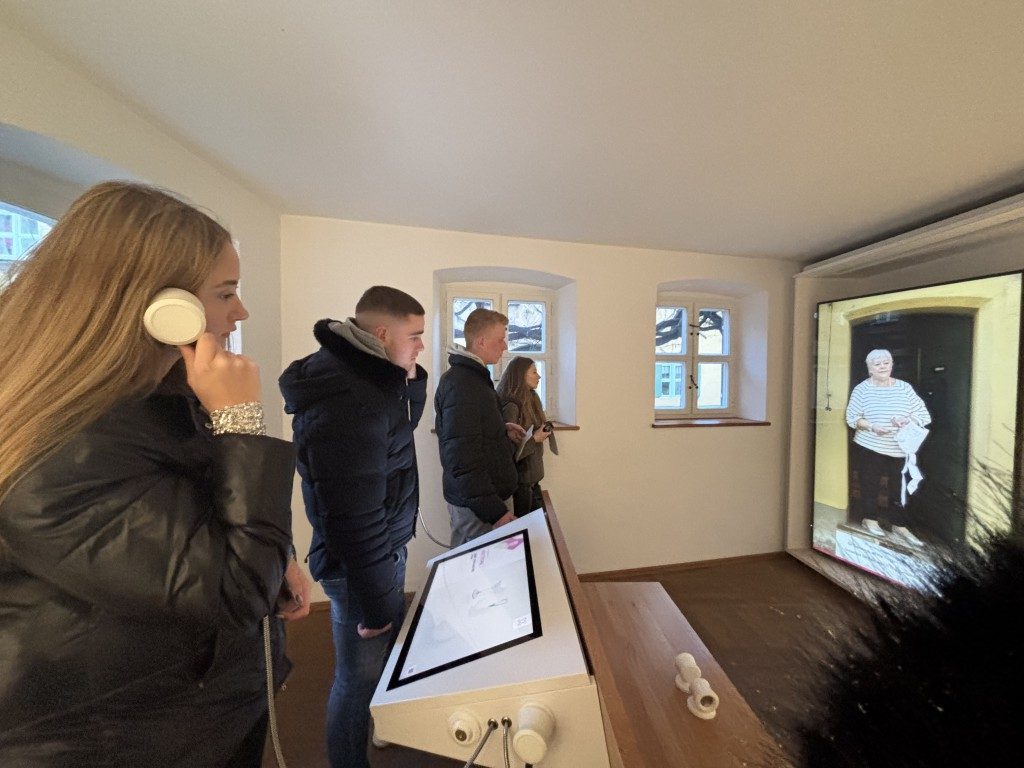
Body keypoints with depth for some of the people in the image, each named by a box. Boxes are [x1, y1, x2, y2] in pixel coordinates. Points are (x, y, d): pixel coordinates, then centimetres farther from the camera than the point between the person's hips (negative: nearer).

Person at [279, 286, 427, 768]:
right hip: (360, 562, -10)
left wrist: (409, 378, -5)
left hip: (386, 548, 10)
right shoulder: (345, 403, -30)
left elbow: (404, 422, 13)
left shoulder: (364, 374, 0)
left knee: (388, 660, 28)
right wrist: (374, 601, -15)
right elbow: (354, 518, -26)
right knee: (361, 680, 14)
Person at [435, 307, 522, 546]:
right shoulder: (460, 385, -22)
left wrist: (502, 429, 11)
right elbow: (462, 459, -26)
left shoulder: (474, 376, 12)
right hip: (478, 506, -9)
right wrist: (495, 511, -25)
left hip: (494, 494, 9)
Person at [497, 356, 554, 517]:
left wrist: (543, 432, 1)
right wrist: (534, 439, -17)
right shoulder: (511, 407, -20)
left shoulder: (531, 400, 8)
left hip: (533, 476, 8)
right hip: (521, 480, -8)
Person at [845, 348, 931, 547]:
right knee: (870, 484, 8)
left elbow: (924, 415, 2)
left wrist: (906, 421, -17)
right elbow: (851, 418, -5)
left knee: (899, 487, 7)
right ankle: (870, 518, 26)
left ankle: (898, 526, 22)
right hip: (868, 447, -2)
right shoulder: (862, 389, -5)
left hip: (900, 449, 2)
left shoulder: (904, 388, 3)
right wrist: (872, 427, -19)